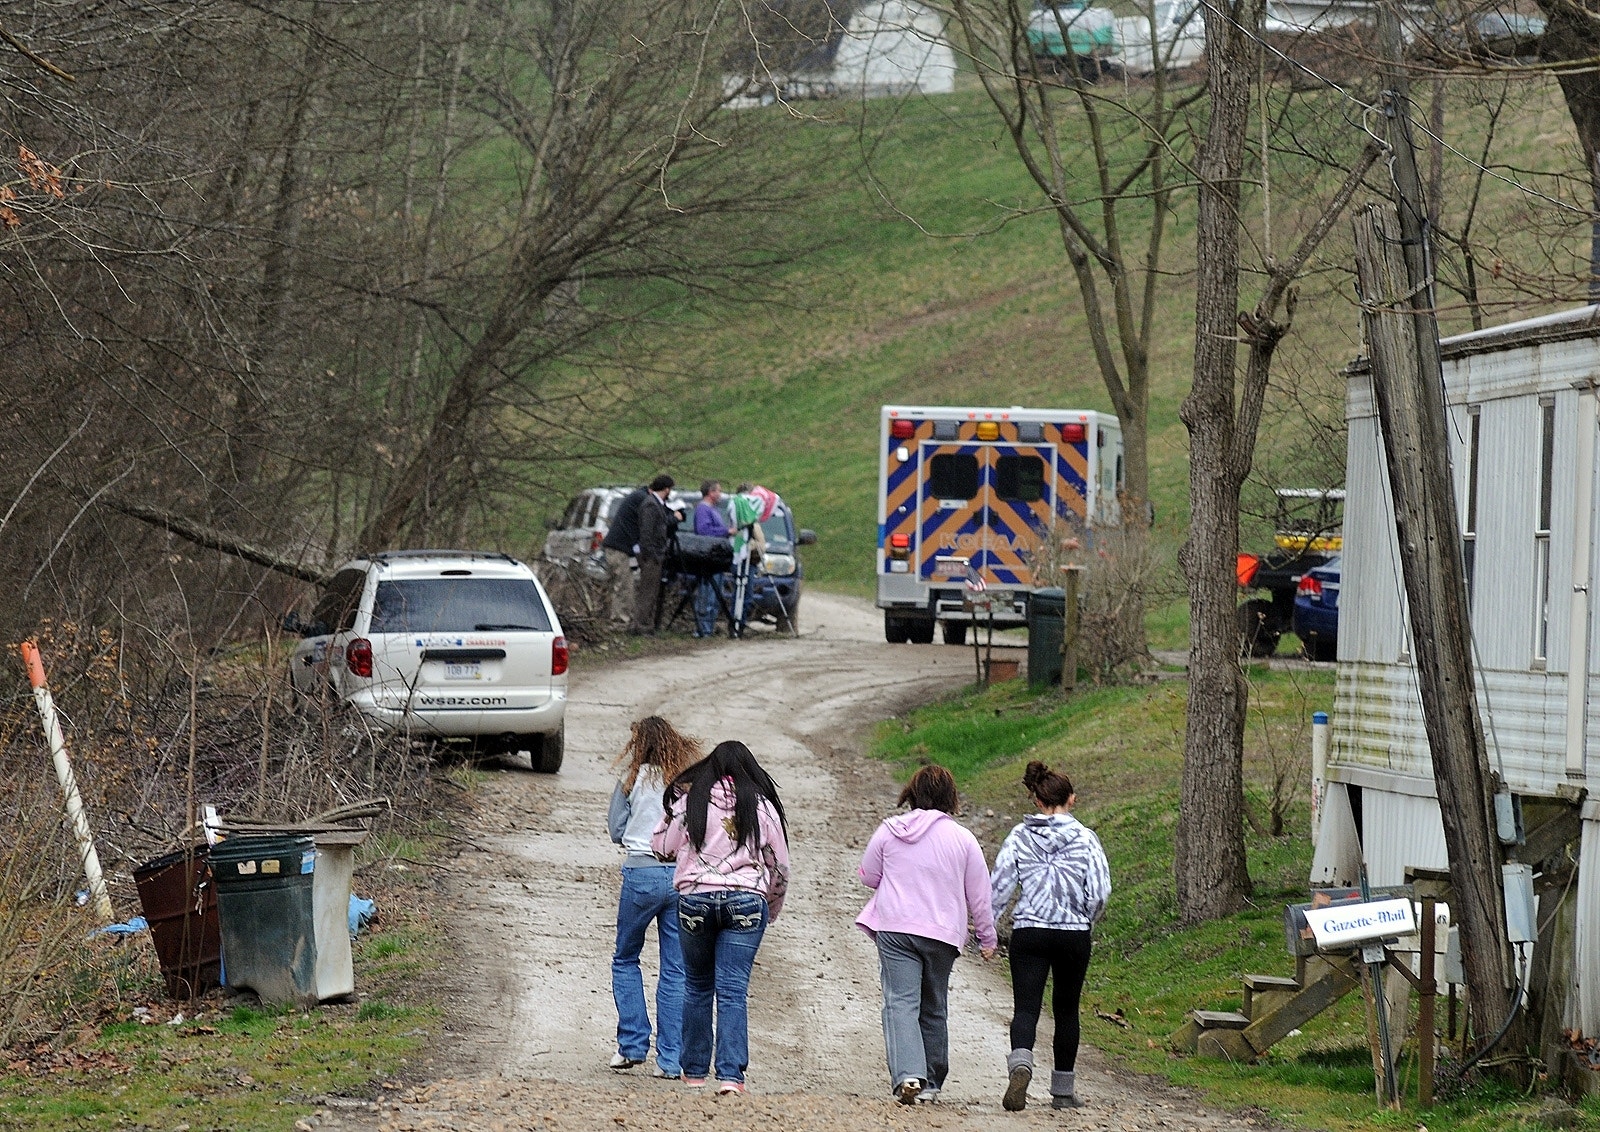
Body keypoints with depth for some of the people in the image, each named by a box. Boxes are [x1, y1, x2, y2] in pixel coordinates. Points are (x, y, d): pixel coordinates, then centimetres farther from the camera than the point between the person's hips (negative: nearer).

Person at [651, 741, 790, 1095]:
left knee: (697, 987, 14)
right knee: (733, 990, -3)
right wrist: (771, 908, 24)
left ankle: (695, 1070, 20)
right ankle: (731, 1073, -14)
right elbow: (779, 866, 10)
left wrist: (672, 815, 27)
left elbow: (662, 847, 11)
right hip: (746, 899, 0)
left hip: (695, 897, 0)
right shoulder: (762, 807, 5)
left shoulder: (689, 802, 3)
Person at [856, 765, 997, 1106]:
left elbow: (868, 876, 11)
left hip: (894, 930, -1)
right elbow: (979, 894, 6)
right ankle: (930, 1083, 22)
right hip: (943, 933, 1)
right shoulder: (963, 838, 0)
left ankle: (908, 1075, -27)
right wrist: (987, 937, 17)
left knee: (900, 1002, -8)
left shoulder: (889, 831, 0)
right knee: (933, 1009, 15)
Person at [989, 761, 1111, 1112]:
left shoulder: (1019, 836, -1)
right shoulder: (1085, 838, -5)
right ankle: (1062, 1089, 21)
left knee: (1026, 1007, -4)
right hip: (1074, 935, 0)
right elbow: (1099, 891, -8)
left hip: (1028, 934, 0)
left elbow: (1000, 885, -1)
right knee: (1066, 1009, 15)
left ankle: (1020, 1063, -34)